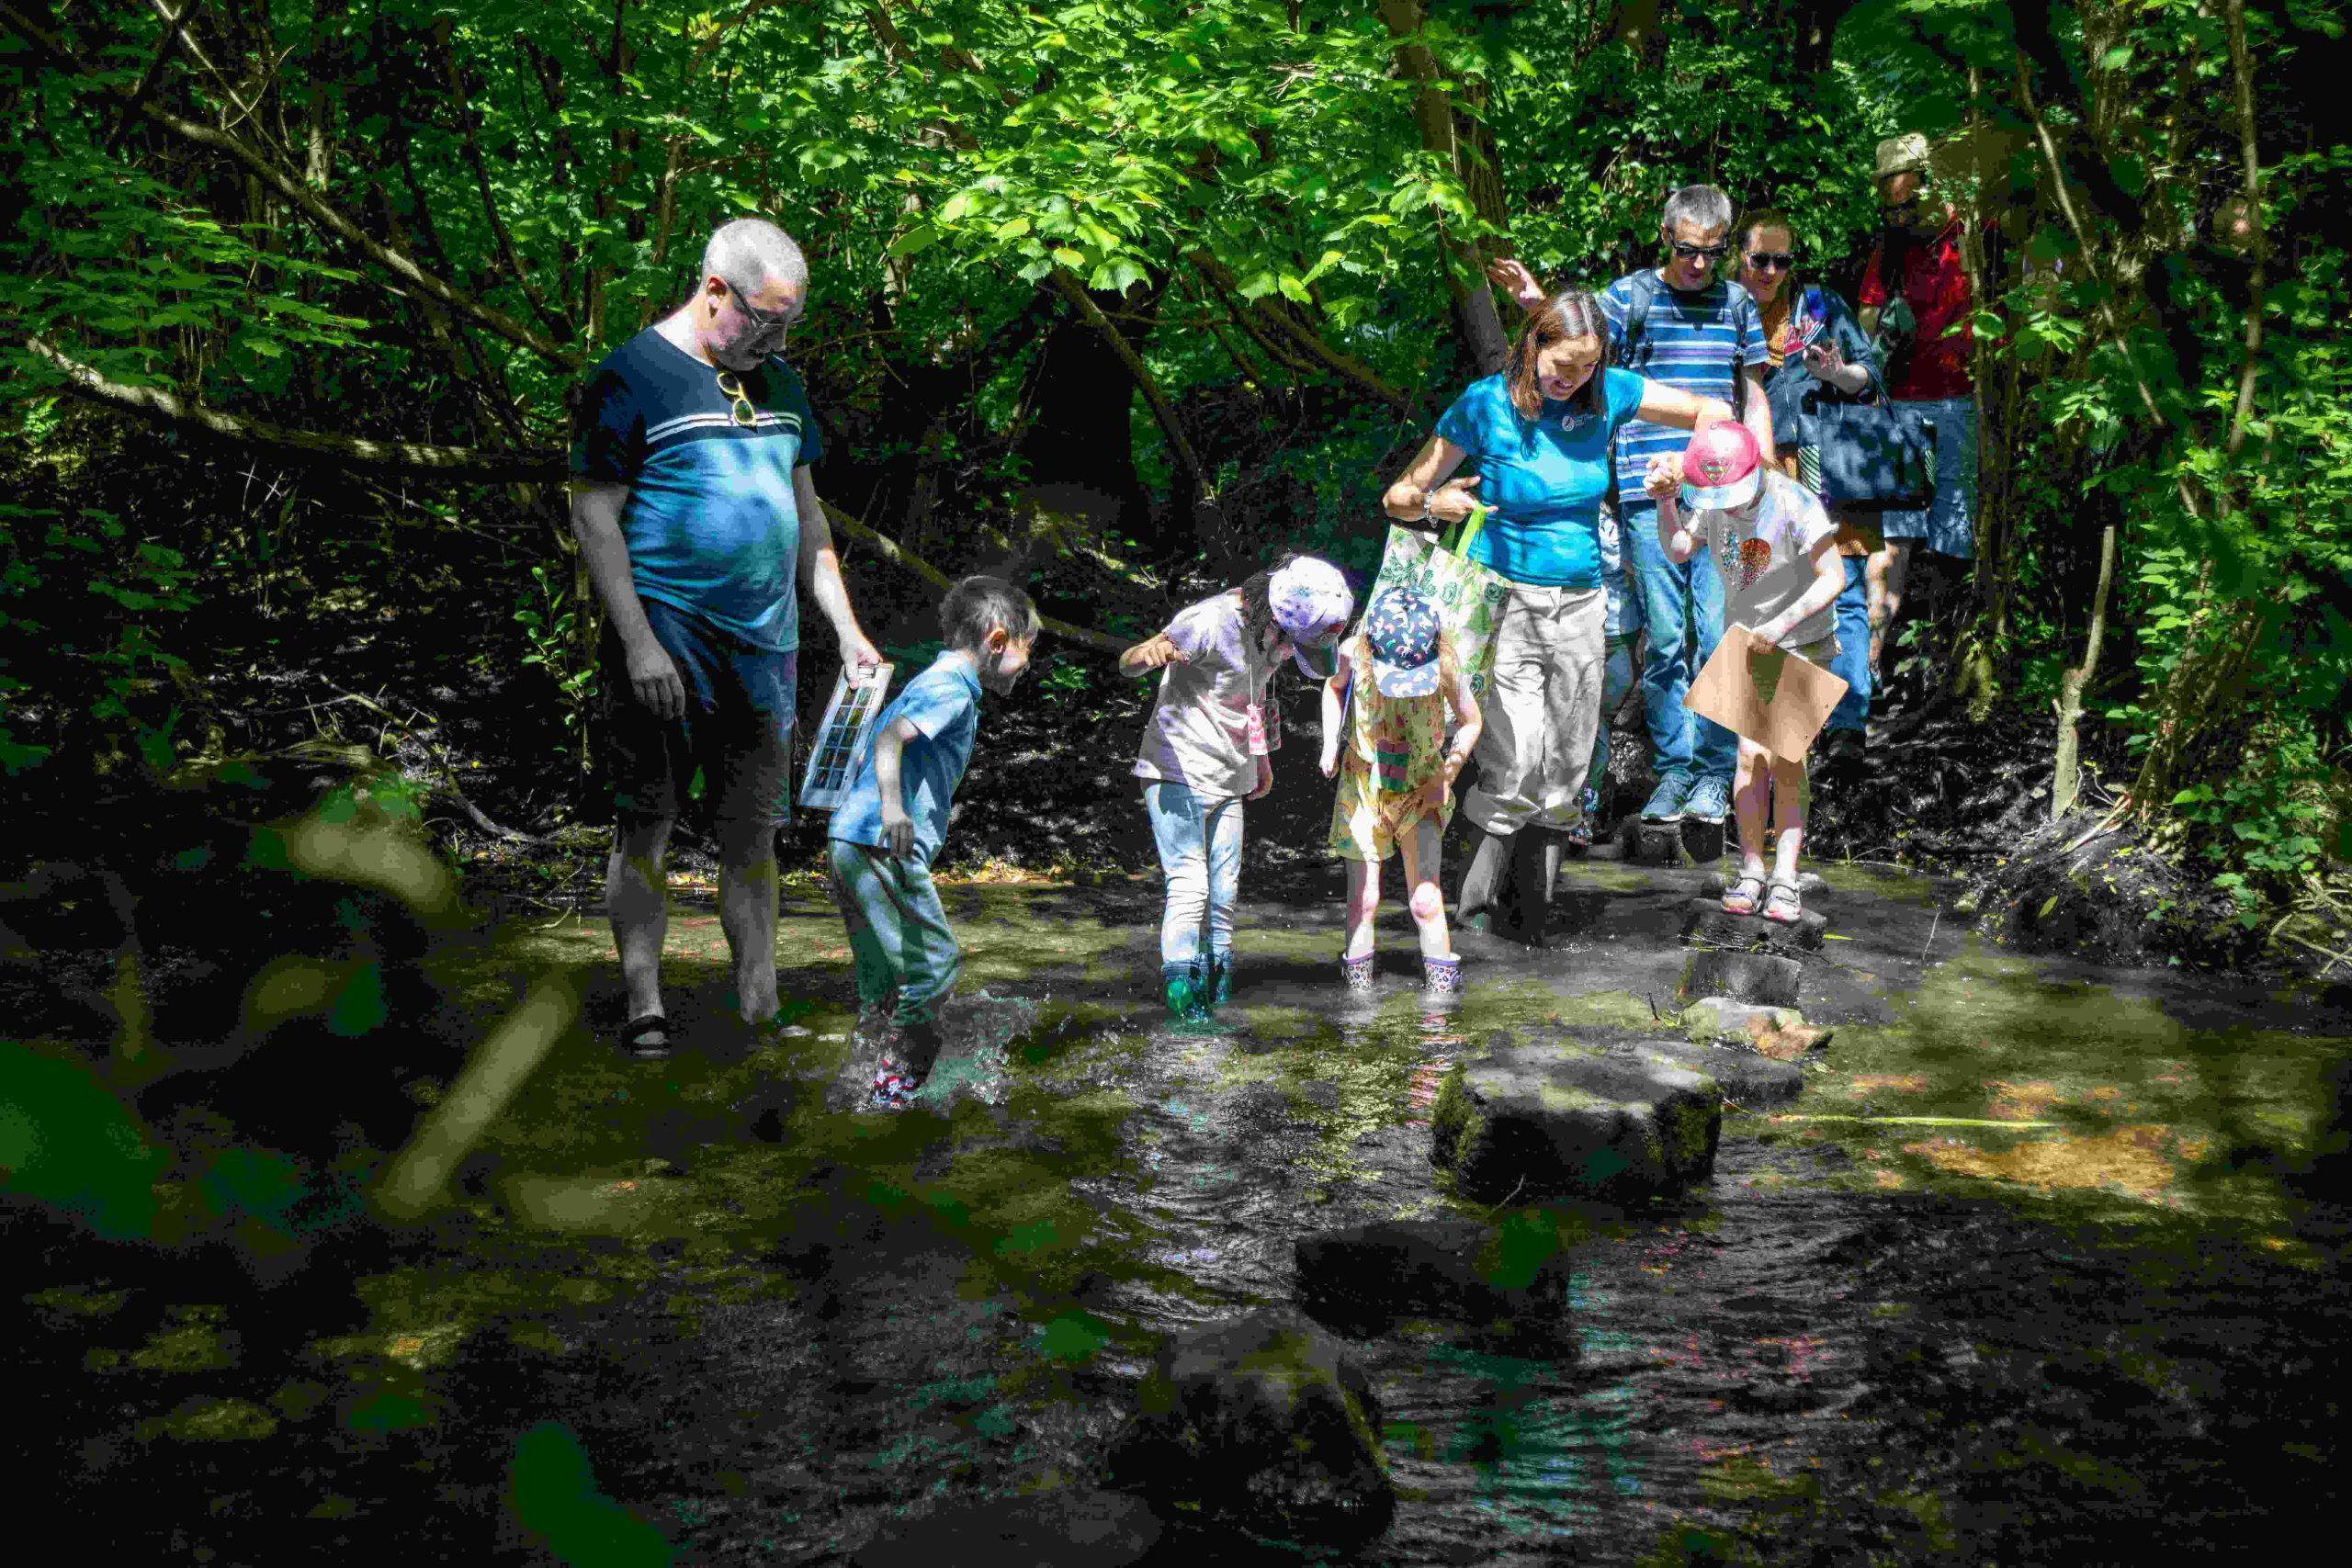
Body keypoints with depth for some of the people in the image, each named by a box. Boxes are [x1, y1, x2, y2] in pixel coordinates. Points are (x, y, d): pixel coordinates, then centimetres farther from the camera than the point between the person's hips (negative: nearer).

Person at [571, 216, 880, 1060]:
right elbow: (593, 518, -8)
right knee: (647, 823, -1)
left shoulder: (777, 383, 15)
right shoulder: (632, 377, -6)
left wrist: (847, 630, 13)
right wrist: (638, 642, -15)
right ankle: (644, 1008, 5)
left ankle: (759, 1011, 13)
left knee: (752, 831, 7)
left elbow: (806, 515, 21)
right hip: (664, 646, -6)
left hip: (763, 645, 6)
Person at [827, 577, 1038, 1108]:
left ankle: (864, 1080, 18)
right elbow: (890, 740, -24)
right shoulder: (952, 689, -9)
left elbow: (866, 751, 28)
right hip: (883, 847, -10)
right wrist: (892, 807, -38)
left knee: (883, 975, 14)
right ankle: (897, 1082, -4)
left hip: (851, 841, 10)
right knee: (936, 962, -6)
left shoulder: (927, 683, 22)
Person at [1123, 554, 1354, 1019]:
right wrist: (1151, 652, -48)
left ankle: (1216, 984, 18)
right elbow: (1127, 664, -24)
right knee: (1189, 884, -15)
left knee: (1223, 892, 9)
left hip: (1229, 780, 8)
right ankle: (1180, 983, -12)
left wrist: (1262, 758, 28)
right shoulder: (1211, 622, -22)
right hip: (1179, 772, -7)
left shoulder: (1277, 630, 2)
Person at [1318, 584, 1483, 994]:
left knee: (1425, 899, -8)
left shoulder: (1446, 664, -20)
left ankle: (1441, 985, 6)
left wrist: (1448, 773, -10)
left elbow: (1470, 722, -1)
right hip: (1363, 785, 1)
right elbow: (1334, 687, 8)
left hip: (1421, 787, -1)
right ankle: (1357, 982, 16)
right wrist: (1330, 745, -2)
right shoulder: (1354, 654, -18)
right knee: (1364, 900, -1)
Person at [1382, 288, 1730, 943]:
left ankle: (1533, 915, 18)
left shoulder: (1607, 393, -1)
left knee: (1563, 778, 6)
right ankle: (1474, 903, 3)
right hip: (1507, 600, -4)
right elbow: (1399, 497, -5)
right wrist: (1432, 503, -29)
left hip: (1581, 604, 4)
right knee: (1514, 775, -15)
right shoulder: (1485, 405, -10)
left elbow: (1712, 412, 11)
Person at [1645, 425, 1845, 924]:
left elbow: (1833, 577, -21)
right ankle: (1751, 873, -1)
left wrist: (1782, 625, -30)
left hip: (1803, 643, -3)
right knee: (1753, 755, -8)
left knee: (1787, 759, -9)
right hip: (1746, 643, 4)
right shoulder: (1710, 502, -5)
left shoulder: (1795, 503, -22)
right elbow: (1678, 552, 7)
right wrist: (1665, 502, -8)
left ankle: (1785, 879, -7)